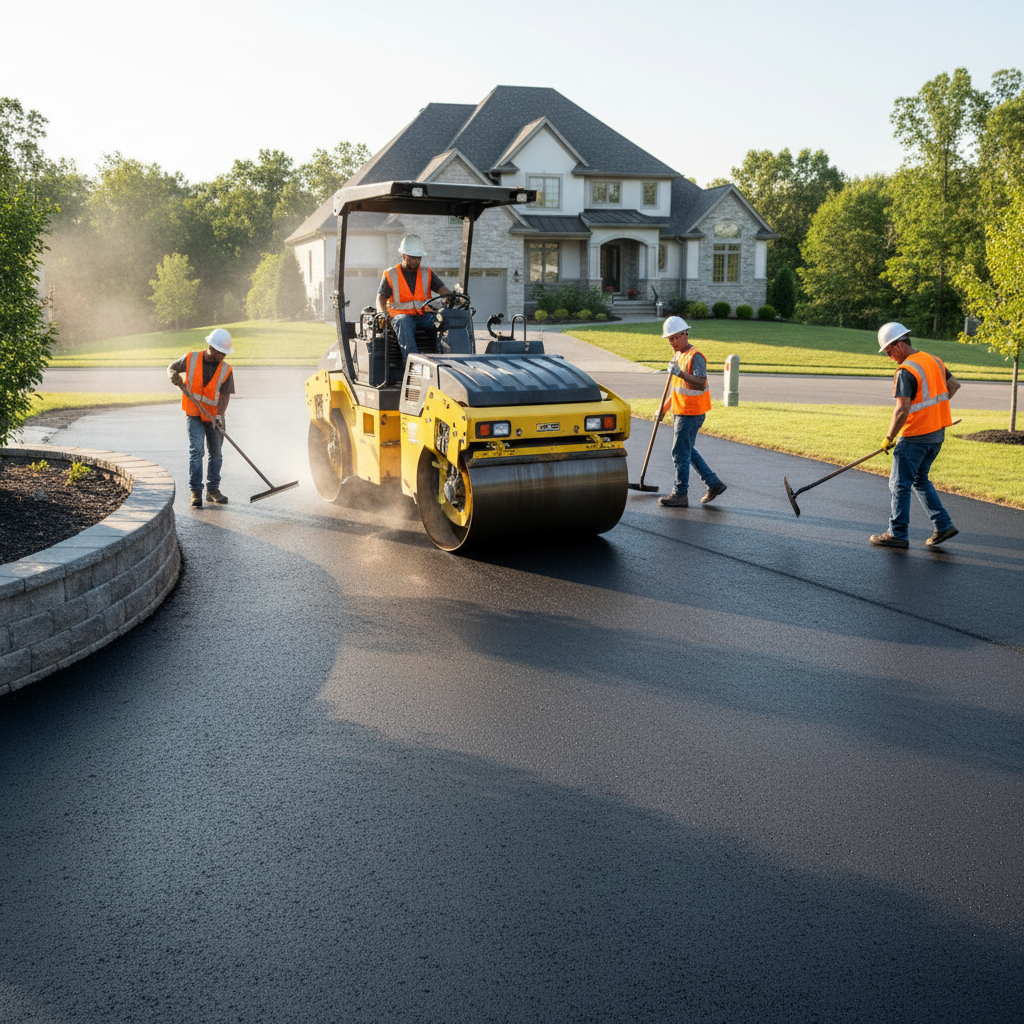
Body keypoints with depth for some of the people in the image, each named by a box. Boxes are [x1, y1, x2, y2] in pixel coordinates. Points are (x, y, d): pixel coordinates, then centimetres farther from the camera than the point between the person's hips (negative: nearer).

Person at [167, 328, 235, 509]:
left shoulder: (226, 369, -5)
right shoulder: (190, 359, -5)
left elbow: (225, 395, -10)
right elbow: (172, 368, 10)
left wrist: (219, 415, -24)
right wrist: (174, 376, -15)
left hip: (214, 417, 2)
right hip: (194, 415, -2)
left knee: (216, 453, 8)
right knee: (196, 450, -12)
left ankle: (213, 489, 22)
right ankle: (195, 491, -10)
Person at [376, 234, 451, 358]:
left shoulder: (427, 273, 17)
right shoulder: (390, 275, 9)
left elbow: (443, 291, 8)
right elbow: (380, 298, 3)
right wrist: (383, 313, -21)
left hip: (424, 316, 3)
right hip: (402, 315, -3)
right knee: (403, 322, -39)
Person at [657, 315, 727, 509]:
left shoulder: (695, 357, -16)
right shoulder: (677, 356, 14)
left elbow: (700, 384, -30)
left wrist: (680, 373, -41)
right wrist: (663, 409, 24)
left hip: (691, 414, -10)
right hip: (681, 412, 10)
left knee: (680, 453, -6)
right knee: (687, 450, 17)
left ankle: (680, 495, 2)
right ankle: (713, 484, 24)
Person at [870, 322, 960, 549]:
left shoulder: (905, 371, -18)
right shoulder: (934, 361, 9)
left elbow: (903, 409, -24)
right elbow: (954, 385, 23)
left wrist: (889, 438, -14)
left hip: (916, 436, -9)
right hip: (938, 433, 9)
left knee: (900, 484, 2)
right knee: (920, 480, 21)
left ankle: (898, 534, 7)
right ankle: (943, 525, 16)